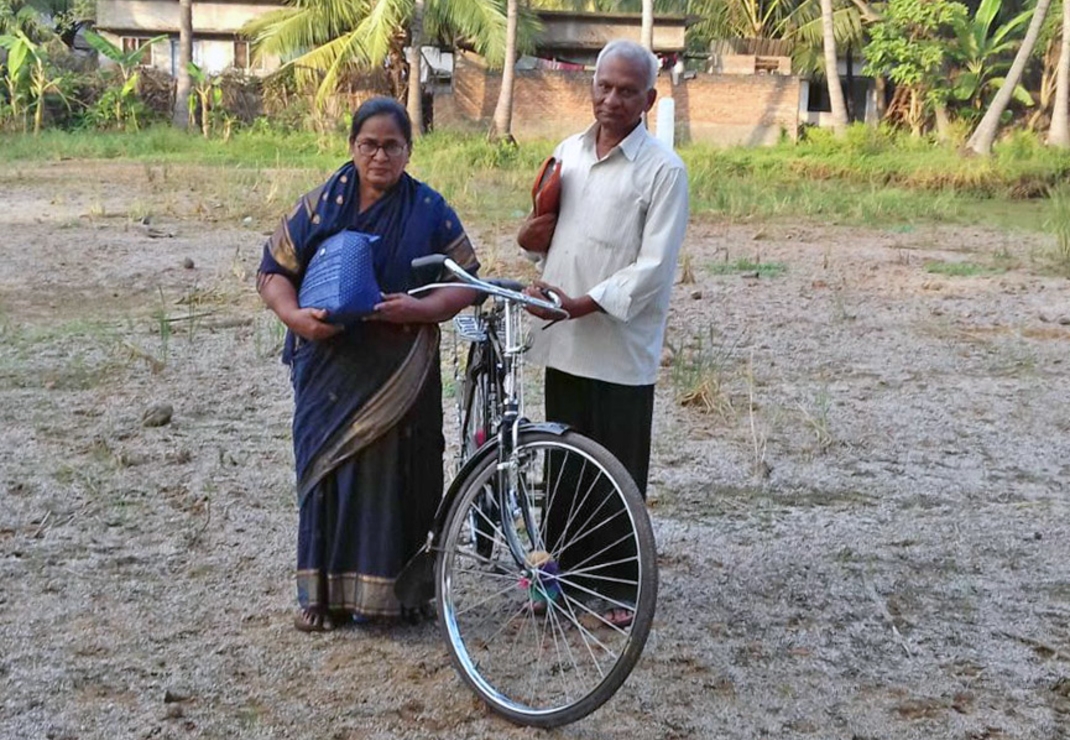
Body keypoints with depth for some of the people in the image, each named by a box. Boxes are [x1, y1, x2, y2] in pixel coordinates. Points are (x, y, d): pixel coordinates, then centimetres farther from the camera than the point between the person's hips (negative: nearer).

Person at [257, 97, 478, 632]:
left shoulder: (429, 211, 1)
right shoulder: (320, 206, 4)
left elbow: (465, 283, 1)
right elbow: (273, 272, 6)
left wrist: (419, 308, -18)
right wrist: (295, 317, -13)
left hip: (400, 376, -1)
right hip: (330, 369, 1)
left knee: (393, 474, -1)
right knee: (328, 471, 3)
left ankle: (390, 587, 12)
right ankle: (325, 592, 15)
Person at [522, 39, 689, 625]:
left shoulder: (663, 170, -9)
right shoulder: (567, 153, 10)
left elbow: (654, 268, -15)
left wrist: (583, 304, -22)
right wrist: (531, 232, -1)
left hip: (621, 348, -6)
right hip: (562, 341, 6)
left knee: (620, 473, 4)